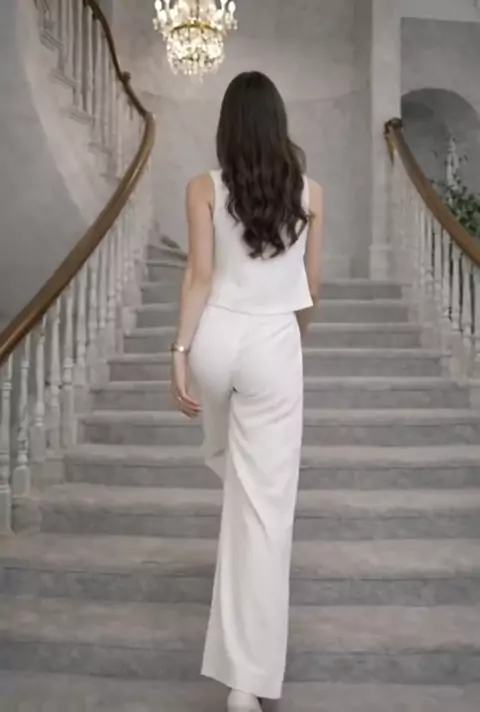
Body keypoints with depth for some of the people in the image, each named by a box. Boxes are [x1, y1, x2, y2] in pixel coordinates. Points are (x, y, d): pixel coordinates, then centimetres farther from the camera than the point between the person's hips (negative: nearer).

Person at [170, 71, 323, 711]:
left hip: (216, 338, 2)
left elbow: (200, 276, -8)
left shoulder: (205, 189, -2)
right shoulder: (309, 193, 2)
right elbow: (311, 287, 9)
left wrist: (180, 353, -4)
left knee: (227, 452, 32)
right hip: (274, 345, -1)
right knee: (267, 505, 0)